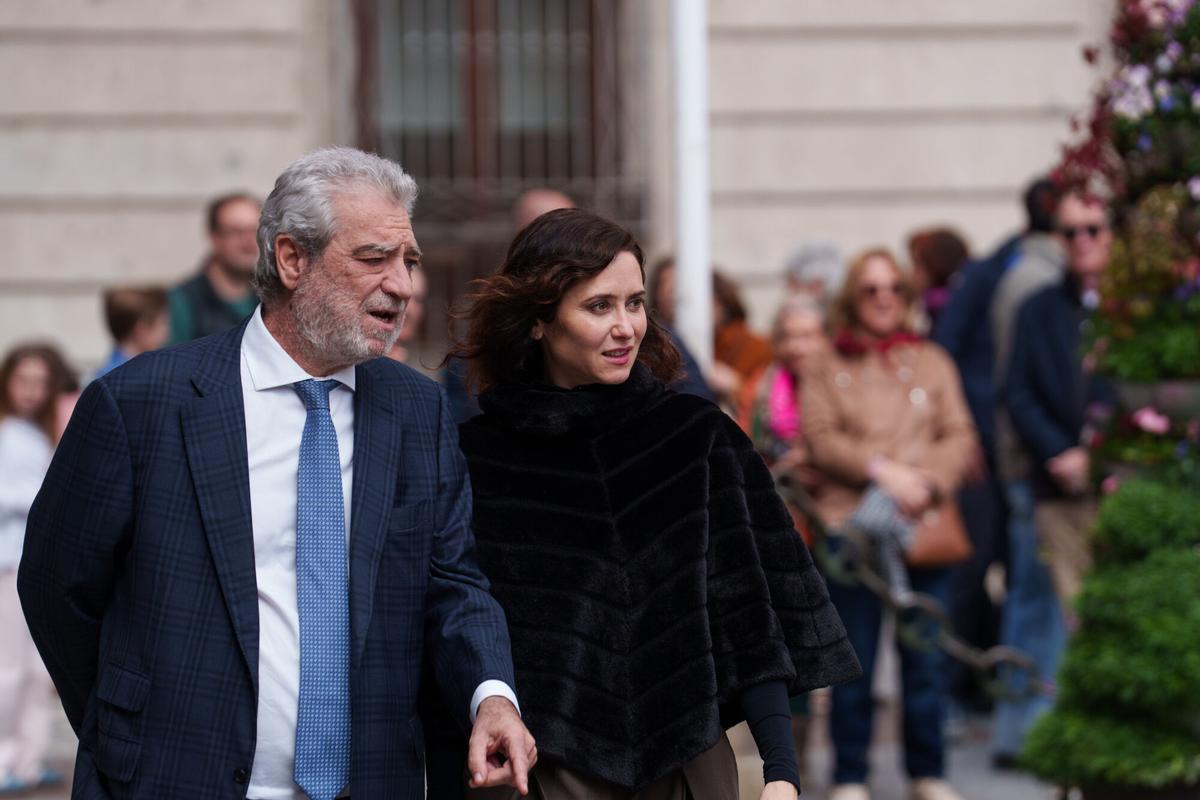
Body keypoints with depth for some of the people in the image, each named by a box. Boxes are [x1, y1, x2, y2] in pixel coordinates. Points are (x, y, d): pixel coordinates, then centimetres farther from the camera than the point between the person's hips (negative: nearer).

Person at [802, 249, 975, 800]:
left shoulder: (931, 361, 15)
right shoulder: (827, 368, 9)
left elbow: (960, 437, 7)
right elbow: (820, 438, -2)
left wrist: (930, 482, -11)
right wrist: (882, 470, -14)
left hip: (924, 525, 2)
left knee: (926, 660, 3)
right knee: (853, 661, 0)